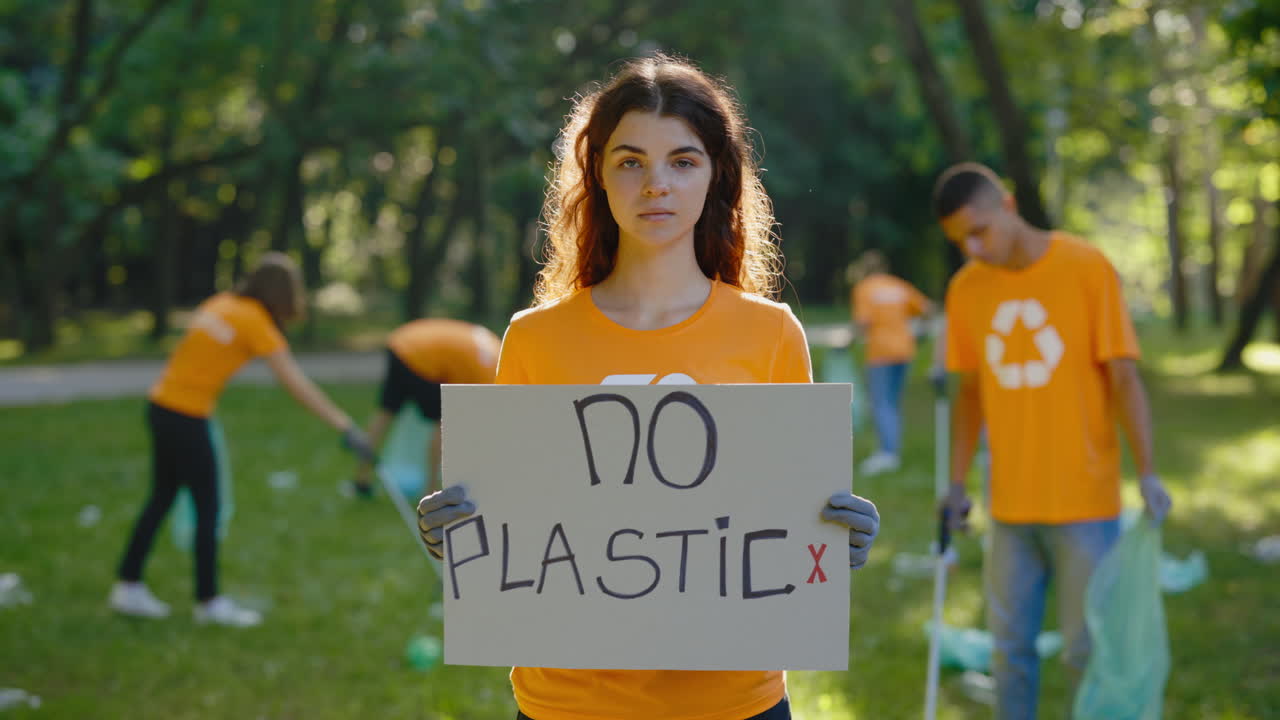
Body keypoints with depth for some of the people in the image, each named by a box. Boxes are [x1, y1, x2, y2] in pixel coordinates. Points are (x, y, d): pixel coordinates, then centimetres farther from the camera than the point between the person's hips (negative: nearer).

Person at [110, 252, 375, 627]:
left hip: (162, 405, 8)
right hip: (187, 417, -8)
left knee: (162, 499, 16)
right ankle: (209, 602, 10)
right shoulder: (255, 321, -13)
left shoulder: (221, 304, 9)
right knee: (208, 508, 2)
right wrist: (345, 427, -17)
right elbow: (296, 385, -17)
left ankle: (128, 586, 22)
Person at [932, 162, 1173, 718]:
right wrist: (957, 484, 8)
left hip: (1085, 502, -4)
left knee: (1086, 652, -1)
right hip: (1011, 506, 4)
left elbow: (1124, 379, -8)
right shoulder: (966, 289, 4)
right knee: (1010, 648, 7)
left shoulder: (1086, 268, -8)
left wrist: (1147, 473, -16)